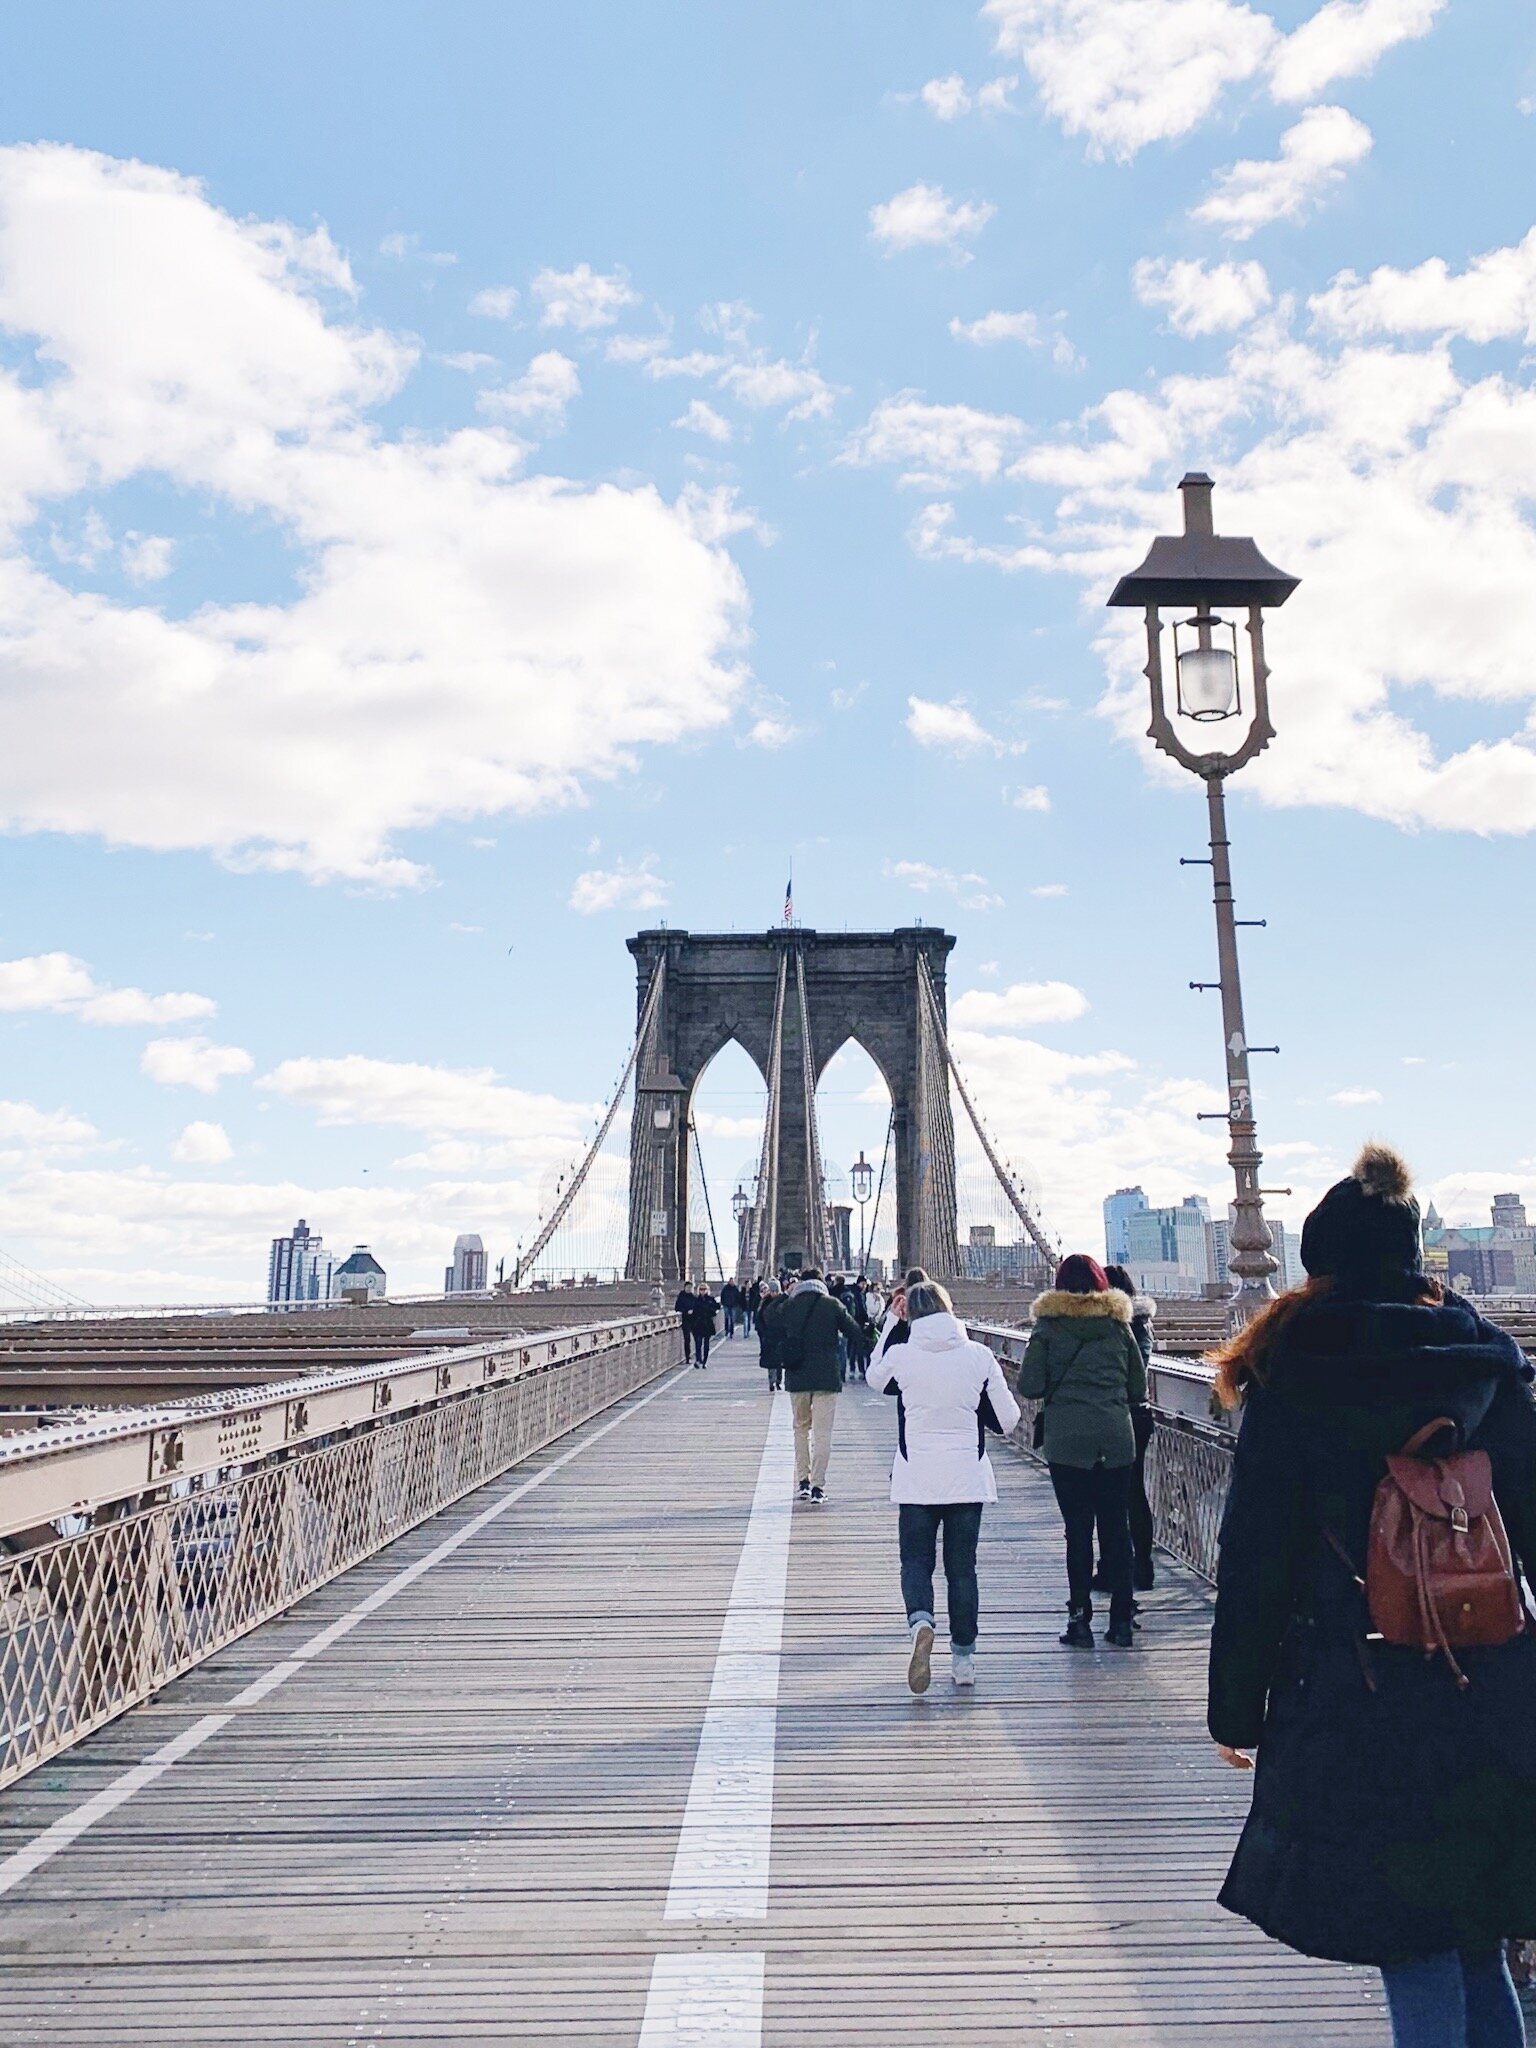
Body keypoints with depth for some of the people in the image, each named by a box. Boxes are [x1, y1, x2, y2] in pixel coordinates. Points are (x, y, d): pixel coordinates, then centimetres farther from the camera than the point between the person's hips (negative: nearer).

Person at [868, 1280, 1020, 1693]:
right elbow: (1007, 1420, 1)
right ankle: (964, 1658, 15)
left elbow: (874, 1377, 17)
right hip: (968, 1478, 1)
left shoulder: (900, 1356, -8)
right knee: (962, 1567, 13)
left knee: (916, 1561, 10)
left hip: (917, 1480, -1)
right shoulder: (979, 1356, -5)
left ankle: (920, 1621, -18)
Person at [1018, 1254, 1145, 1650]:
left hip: (1067, 1442, -2)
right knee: (1116, 1528, 8)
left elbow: (1029, 1386, -7)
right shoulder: (1119, 1326, 6)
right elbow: (1139, 1389, 10)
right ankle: (1122, 1620, 12)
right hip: (1117, 1441, 2)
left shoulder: (1048, 1327, -2)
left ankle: (1080, 1619, 4)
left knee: (1078, 1530, 3)